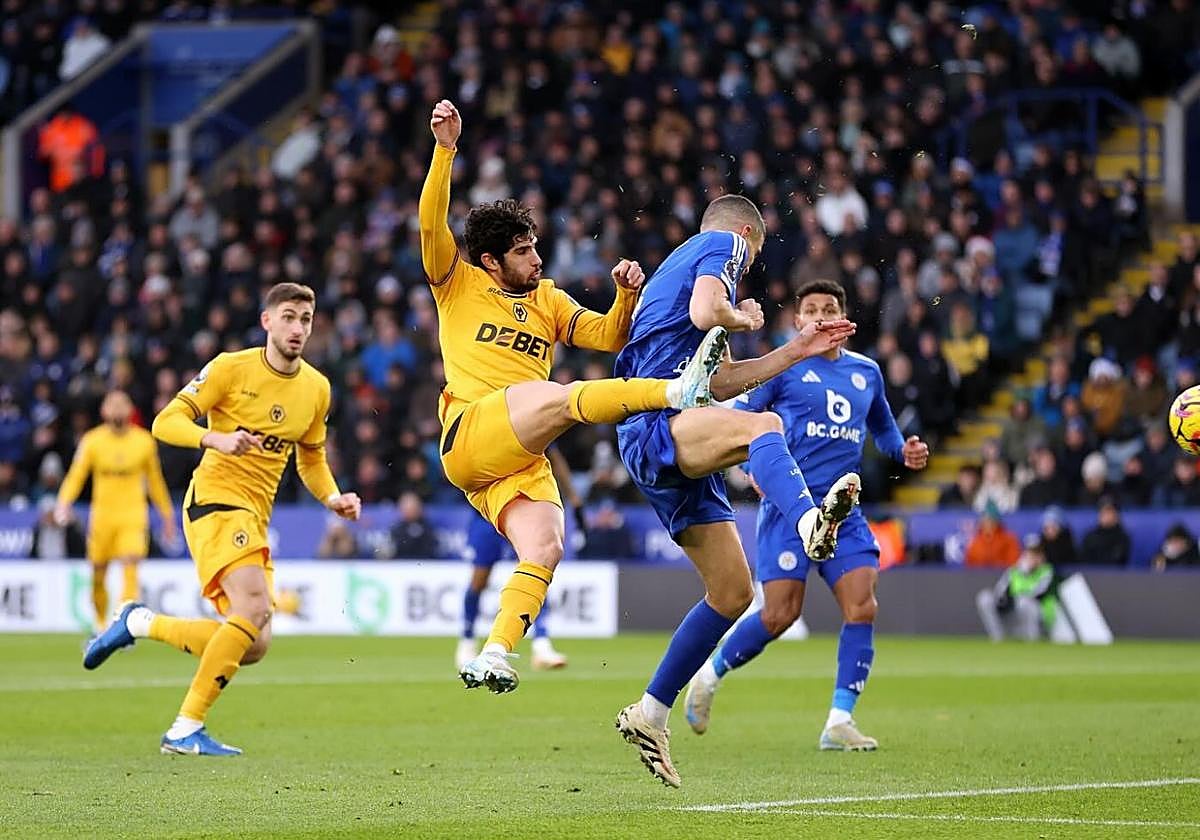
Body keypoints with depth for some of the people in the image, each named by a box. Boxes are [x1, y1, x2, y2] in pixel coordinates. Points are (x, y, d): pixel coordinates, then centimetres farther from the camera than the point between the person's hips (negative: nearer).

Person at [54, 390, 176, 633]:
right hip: (102, 516, 1)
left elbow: (155, 480, 15)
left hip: (133, 515, -1)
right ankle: (101, 626, 27)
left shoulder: (145, 442, 4)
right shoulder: (92, 441, 0)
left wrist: (166, 514, 18)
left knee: (130, 569, -18)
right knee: (98, 576, 8)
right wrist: (63, 502, -22)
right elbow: (76, 475, -4)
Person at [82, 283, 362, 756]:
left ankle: (140, 624, 21)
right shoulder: (232, 369, -6)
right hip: (215, 500, -7)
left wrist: (333, 499, 5)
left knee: (252, 647, 2)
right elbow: (165, 423, -9)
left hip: (255, 518, 7)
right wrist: (216, 439, -27)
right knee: (255, 607, -27)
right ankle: (186, 729, -22)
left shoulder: (317, 388, 11)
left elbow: (311, 459, 25)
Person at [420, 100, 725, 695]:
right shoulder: (459, 285, 12)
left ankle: (493, 656, -23)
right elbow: (431, 223, -3)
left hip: (523, 462, 6)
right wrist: (445, 149, -12)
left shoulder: (549, 301, 26)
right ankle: (679, 389, -44)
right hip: (469, 437, -6)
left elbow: (610, 336, 20)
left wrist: (626, 296, -1)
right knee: (558, 397, -31)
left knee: (543, 550, -18)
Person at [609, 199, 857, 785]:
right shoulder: (725, 243, 6)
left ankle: (649, 715, 15)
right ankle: (809, 521, -73)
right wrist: (745, 319, 5)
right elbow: (704, 312, -16)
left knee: (733, 591, 9)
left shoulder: (684, 262, 34)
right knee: (762, 426, -39)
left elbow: (719, 383, 35)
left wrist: (796, 351, 36)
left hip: (676, 441, 10)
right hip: (654, 425, -10)